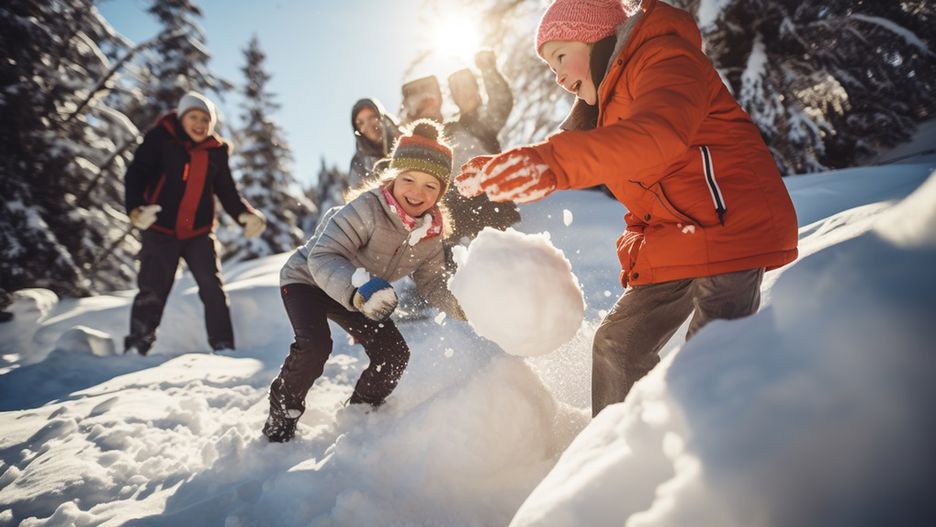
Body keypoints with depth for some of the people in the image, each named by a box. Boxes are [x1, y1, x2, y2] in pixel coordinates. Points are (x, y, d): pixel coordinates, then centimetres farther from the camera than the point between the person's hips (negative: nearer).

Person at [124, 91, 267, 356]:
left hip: (199, 233, 3)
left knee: (213, 289, -4)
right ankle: (136, 347, 14)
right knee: (152, 292, -1)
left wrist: (245, 214, -6)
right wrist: (135, 208, -26)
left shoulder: (216, 150, 6)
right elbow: (136, 174, -8)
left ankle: (223, 347, 4)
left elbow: (227, 190, 12)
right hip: (161, 230, -2)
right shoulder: (160, 139, -4)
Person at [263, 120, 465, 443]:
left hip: (360, 294, 6)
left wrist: (463, 306, -26)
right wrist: (360, 287, -59)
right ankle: (282, 415, 0)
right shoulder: (366, 209, -35)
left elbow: (432, 283, -6)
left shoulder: (431, 234, -13)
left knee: (395, 355, -5)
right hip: (307, 279, -6)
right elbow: (322, 257, -41)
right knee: (315, 346, -29)